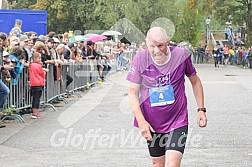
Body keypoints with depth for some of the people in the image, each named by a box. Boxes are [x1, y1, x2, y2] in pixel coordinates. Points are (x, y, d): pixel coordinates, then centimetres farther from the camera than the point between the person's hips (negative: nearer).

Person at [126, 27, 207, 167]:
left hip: (178, 122, -1)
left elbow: (195, 82, 8)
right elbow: (133, 92, -6)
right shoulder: (140, 59, -10)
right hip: (151, 124, 2)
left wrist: (201, 109, 5)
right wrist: (141, 121, -15)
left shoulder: (181, 55, -8)